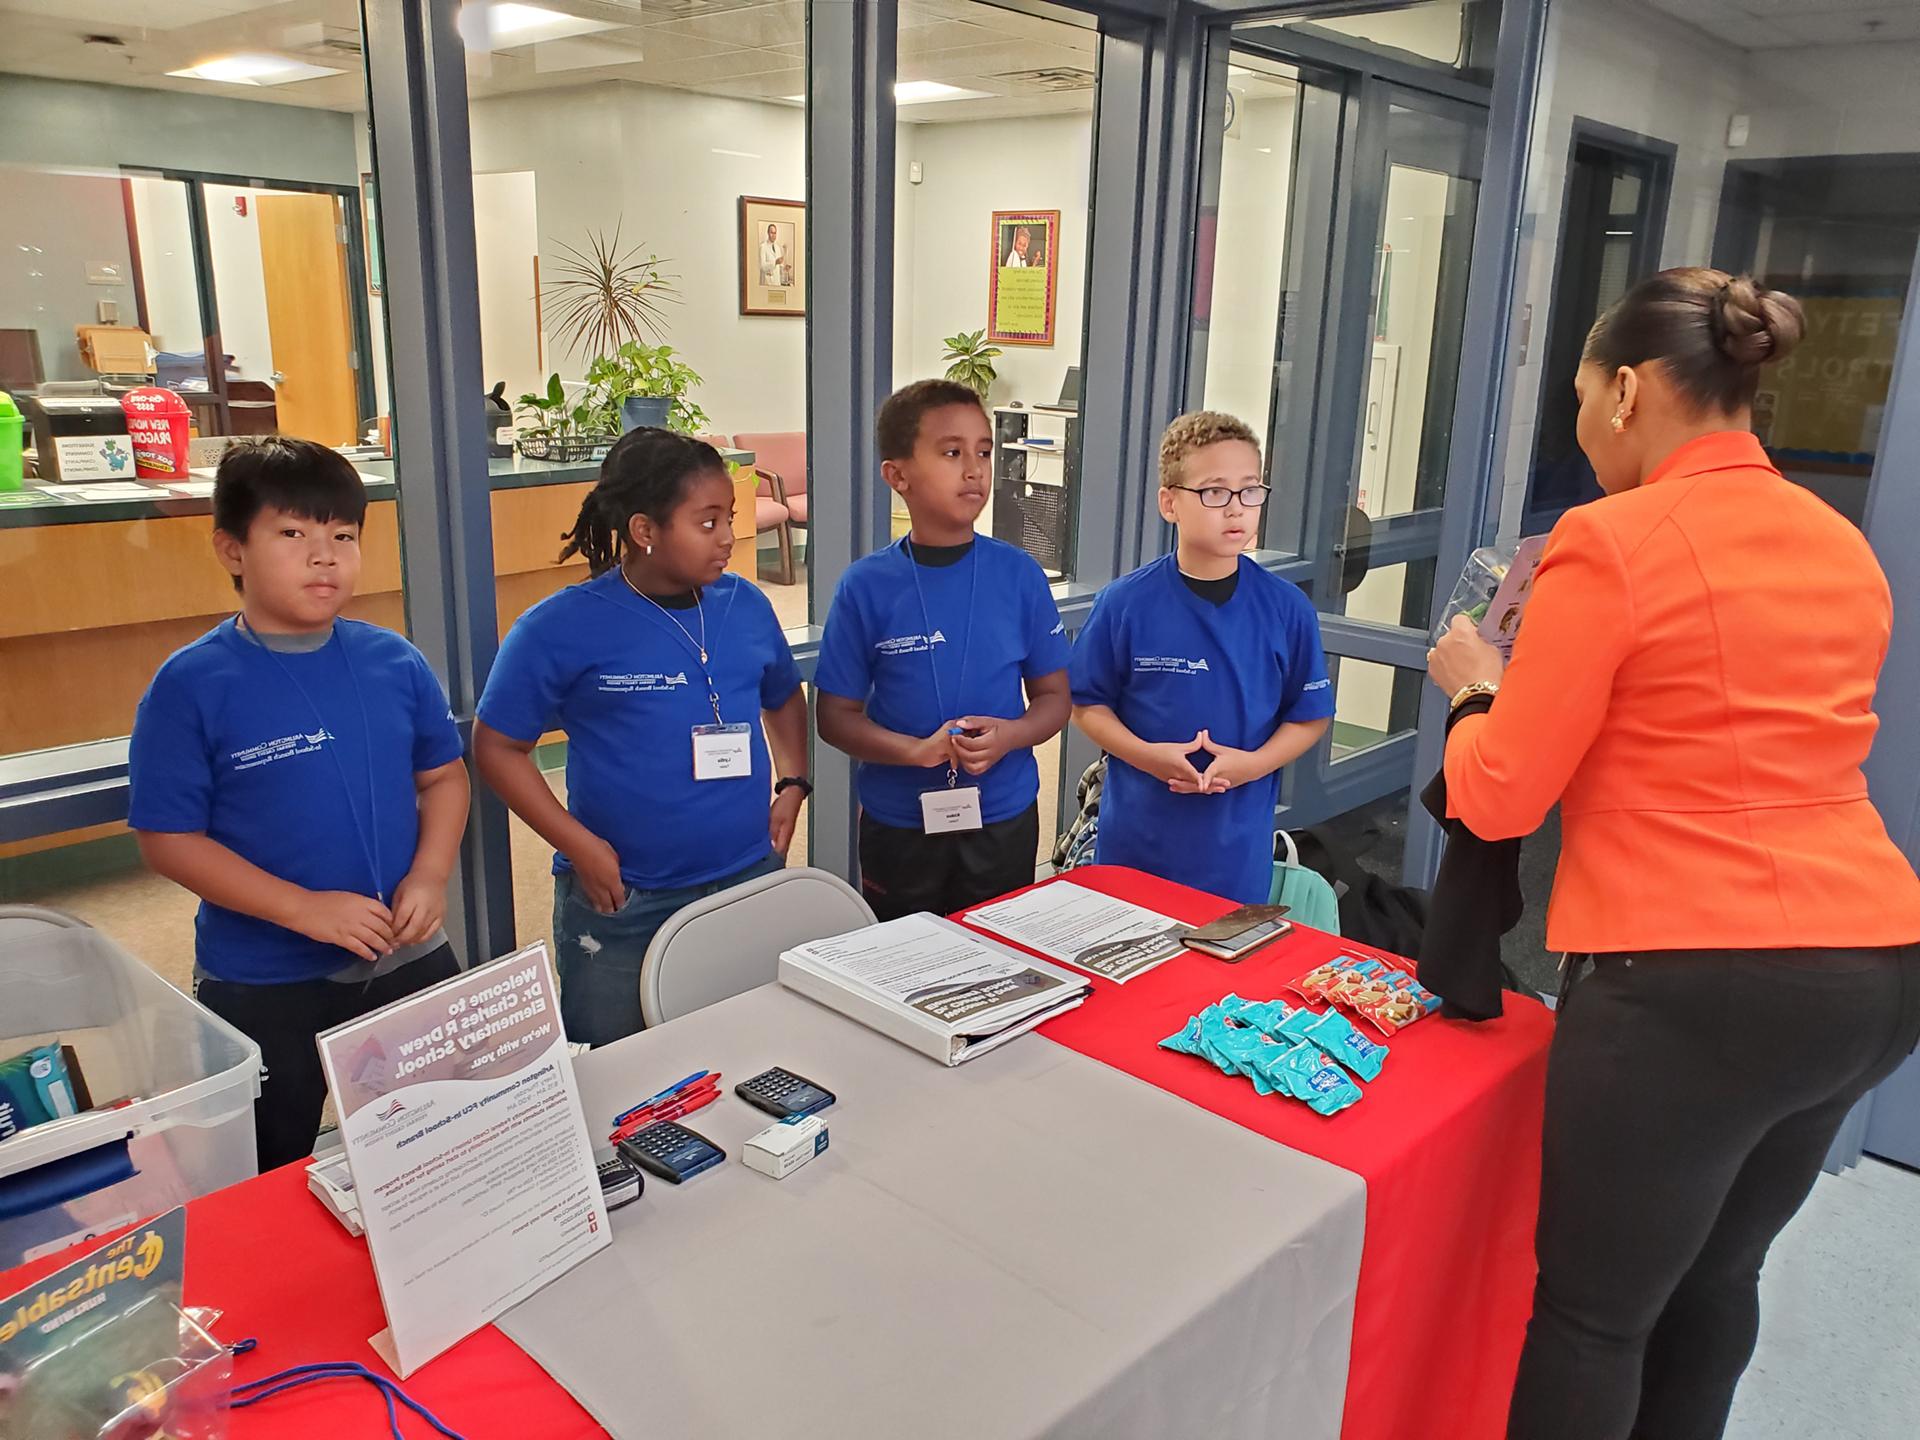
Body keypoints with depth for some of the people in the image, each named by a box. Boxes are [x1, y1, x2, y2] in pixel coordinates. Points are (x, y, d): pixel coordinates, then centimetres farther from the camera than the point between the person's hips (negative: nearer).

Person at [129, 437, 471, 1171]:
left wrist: (430, 875, -11)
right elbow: (167, 838, -13)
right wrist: (304, 908, -21)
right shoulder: (192, 686, -13)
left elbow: (443, 776, 6)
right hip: (262, 986, -3)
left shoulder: (394, 662, -4)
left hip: (409, 961, 3)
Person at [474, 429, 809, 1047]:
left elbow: (784, 698, 20)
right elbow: (498, 747, -6)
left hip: (751, 881, 4)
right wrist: (579, 845, -13)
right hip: (620, 904, -4)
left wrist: (792, 784, 5)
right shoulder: (559, 628, -10)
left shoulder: (746, 605, 3)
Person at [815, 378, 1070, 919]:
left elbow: (1054, 696, 2)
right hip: (899, 826, -1)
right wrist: (918, 750, -20)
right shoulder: (866, 585, -8)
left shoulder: (1019, 575, -5)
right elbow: (836, 715, -5)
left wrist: (1010, 736, -18)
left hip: (1004, 819, 1)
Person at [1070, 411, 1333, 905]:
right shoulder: (1125, 603, -7)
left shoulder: (1287, 608, -4)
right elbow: (1087, 703, 0)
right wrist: (1147, 755, -16)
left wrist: (1253, 763, -14)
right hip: (1135, 841, 0)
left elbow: (1310, 715, 3)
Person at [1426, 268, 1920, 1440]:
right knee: (1716, 1276, 24)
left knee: (1592, 1308, 8)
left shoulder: (1612, 544, -12)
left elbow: (1500, 799, -9)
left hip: (1694, 980, -8)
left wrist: (1477, 689, 10)